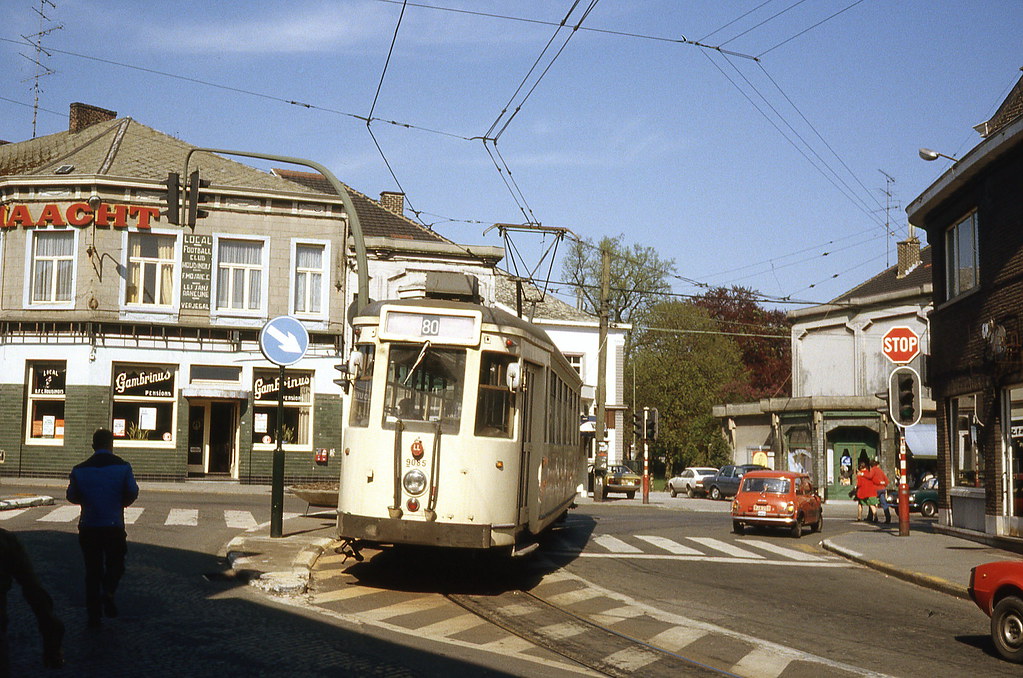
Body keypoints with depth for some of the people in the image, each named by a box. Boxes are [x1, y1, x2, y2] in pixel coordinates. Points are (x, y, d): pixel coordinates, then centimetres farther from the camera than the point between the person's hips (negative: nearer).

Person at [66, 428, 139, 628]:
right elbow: (132, 493, -7)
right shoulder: (122, 467, -5)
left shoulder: (80, 470, -1)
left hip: (88, 527, 2)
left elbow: (72, 496, 3)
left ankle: (93, 614, 10)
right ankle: (108, 592, -12)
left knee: (92, 570, 10)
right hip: (114, 526, -2)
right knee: (115, 565, 16)